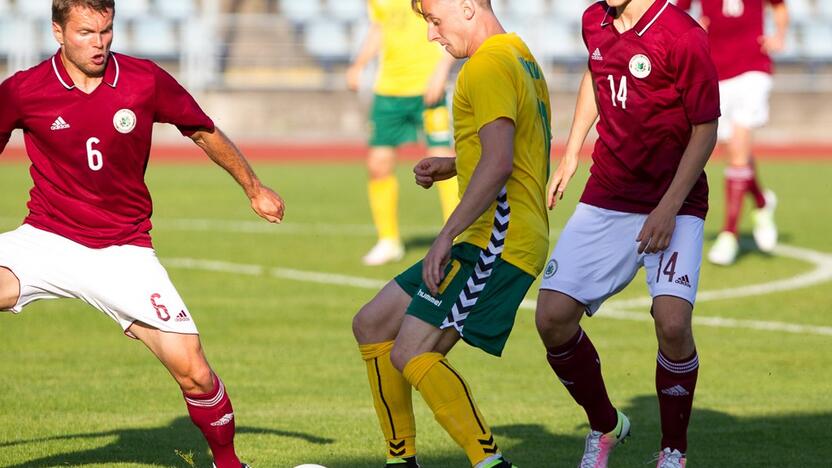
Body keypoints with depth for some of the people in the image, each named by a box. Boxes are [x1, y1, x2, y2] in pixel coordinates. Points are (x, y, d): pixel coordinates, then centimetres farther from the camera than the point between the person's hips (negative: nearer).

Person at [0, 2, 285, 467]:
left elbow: (205, 132, 11)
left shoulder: (147, 81, -5)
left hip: (123, 250, 0)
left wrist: (254, 188, 22)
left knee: (193, 371, -9)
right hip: (46, 239, 0)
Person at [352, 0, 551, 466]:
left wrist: (448, 235, -28)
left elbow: (499, 162, -26)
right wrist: (454, 166, 17)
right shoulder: (522, 57, 19)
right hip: (488, 241, 11)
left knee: (410, 354, -18)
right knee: (372, 325, 13)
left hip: (499, 241, -11)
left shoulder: (489, 65, -14)